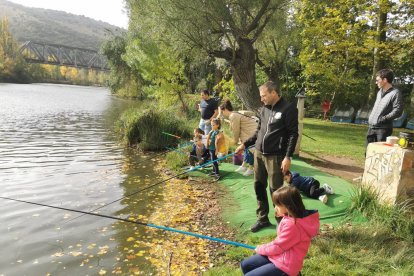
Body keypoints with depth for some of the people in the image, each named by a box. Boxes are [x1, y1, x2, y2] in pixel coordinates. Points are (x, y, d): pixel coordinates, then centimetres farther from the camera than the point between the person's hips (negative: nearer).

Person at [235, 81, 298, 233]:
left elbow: (293, 134, -11)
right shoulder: (264, 109, 11)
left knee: (276, 189, 0)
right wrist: (245, 144, 15)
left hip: (275, 157, -7)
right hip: (259, 154, 7)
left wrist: (288, 157, -17)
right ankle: (262, 219, 27)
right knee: (259, 186, 12)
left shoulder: (288, 109, -9)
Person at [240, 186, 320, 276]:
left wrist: (260, 249, -1)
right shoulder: (291, 217, 2)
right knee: (244, 265, 8)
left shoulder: (292, 224, -28)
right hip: (278, 255, 10)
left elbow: (277, 247, -17)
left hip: (285, 265, -10)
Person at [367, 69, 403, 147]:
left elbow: (398, 111, -17)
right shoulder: (380, 92, 16)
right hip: (371, 127, 8)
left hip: (383, 128, -8)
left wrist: (383, 119, -18)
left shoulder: (395, 93, -10)